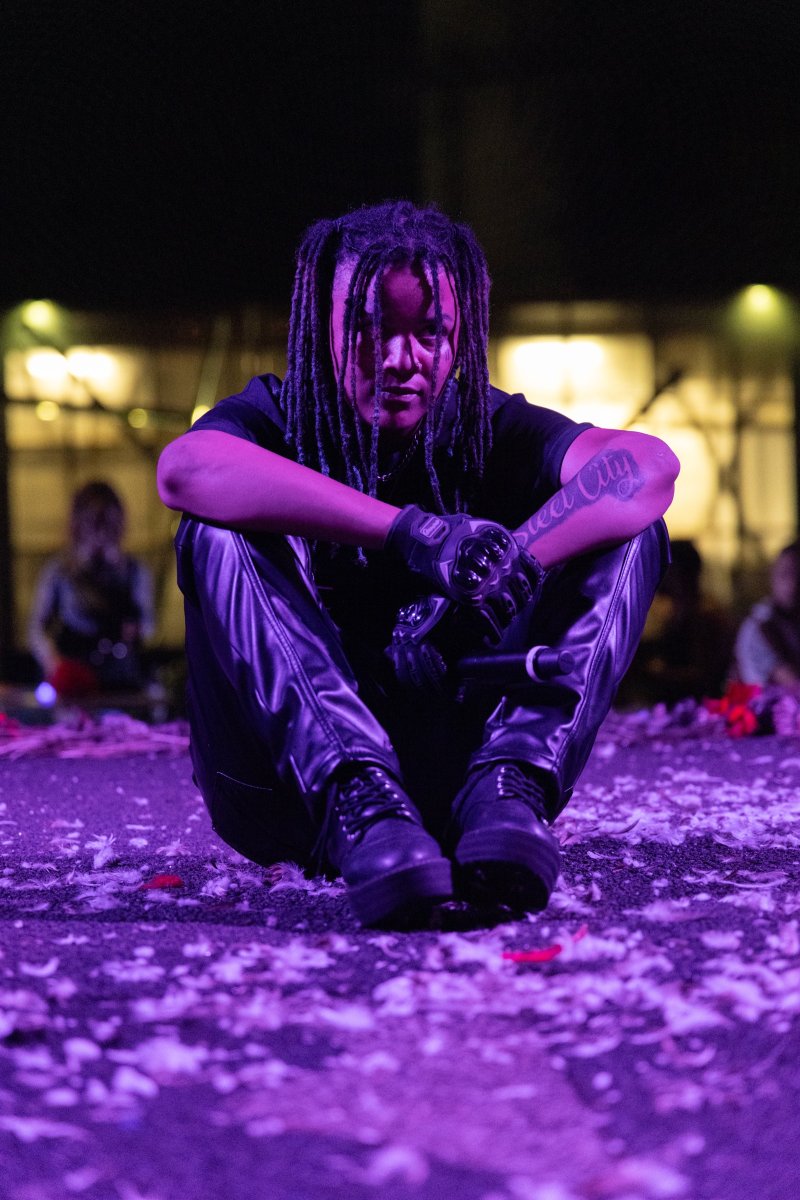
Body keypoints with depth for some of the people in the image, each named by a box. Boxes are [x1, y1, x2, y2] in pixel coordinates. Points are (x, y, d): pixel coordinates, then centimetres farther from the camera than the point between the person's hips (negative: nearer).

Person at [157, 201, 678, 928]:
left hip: (445, 776, 2)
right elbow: (184, 469, -27)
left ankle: (512, 784, -35)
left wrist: (502, 575, -34)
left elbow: (647, 466, -17)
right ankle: (355, 799, -41)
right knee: (220, 533, -23)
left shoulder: (492, 432, 5)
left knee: (628, 532, -11)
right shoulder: (278, 419, 1)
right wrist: (410, 533, -36)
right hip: (290, 788, -1)